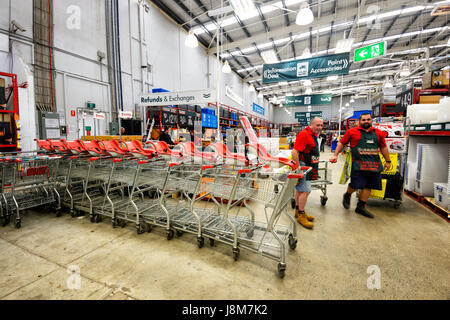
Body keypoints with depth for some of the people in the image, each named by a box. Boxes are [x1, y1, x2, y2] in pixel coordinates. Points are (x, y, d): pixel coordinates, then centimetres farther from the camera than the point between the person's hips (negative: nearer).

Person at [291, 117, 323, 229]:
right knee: (306, 191, -8)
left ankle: (298, 211, 28)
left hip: (307, 167, 10)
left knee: (299, 189, 16)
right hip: (303, 166, -10)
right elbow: (294, 152, -25)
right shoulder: (304, 134, -18)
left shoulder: (313, 135, 15)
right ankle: (301, 215, 4)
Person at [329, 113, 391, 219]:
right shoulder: (352, 132, 1)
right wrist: (335, 155, -1)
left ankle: (361, 207, 20)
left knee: (368, 186, 8)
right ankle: (347, 196, 28)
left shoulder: (378, 133, 12)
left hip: (374, 165, 5)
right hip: (358, 164, -4)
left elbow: (383, 147, 18)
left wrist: (388, 161, 19)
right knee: (355, 185, -5)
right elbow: (341, 143, 5)